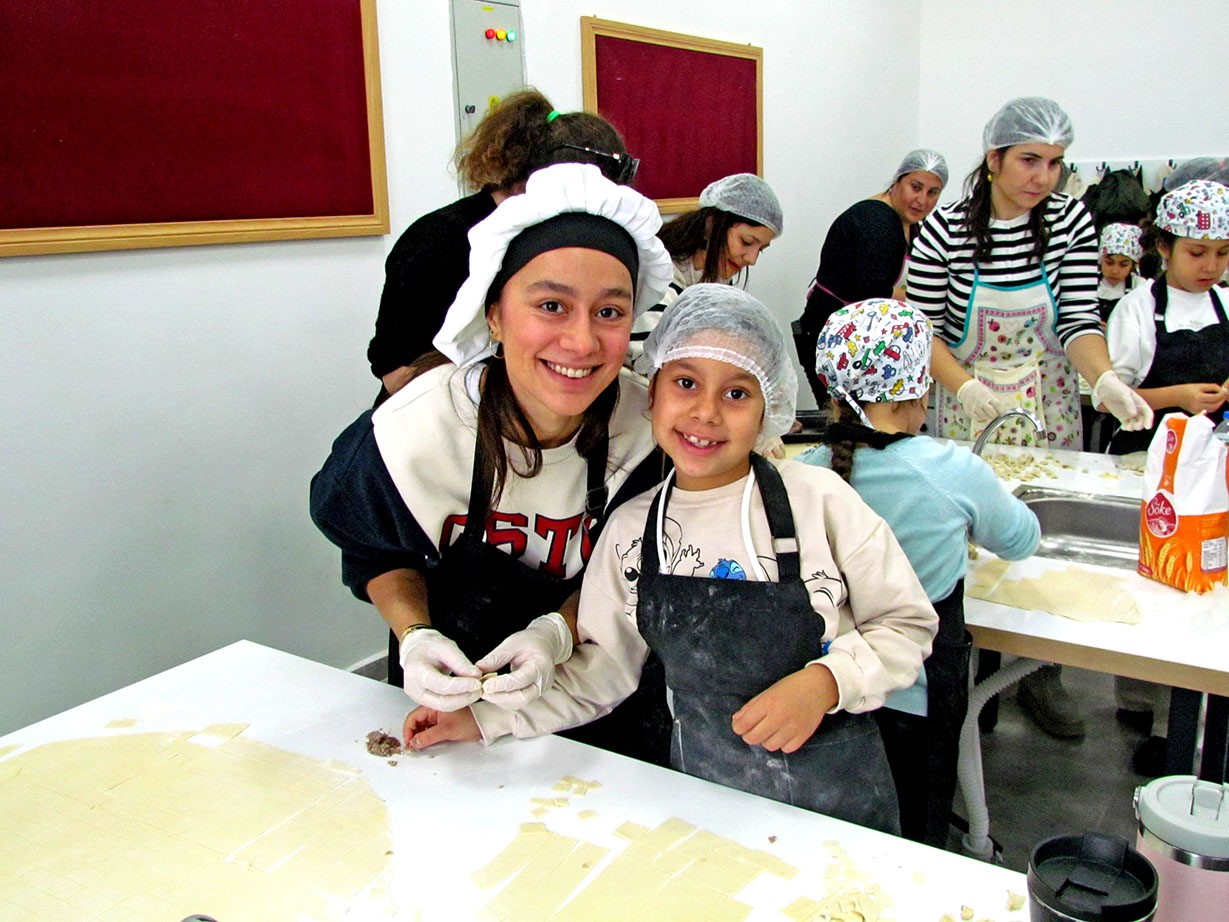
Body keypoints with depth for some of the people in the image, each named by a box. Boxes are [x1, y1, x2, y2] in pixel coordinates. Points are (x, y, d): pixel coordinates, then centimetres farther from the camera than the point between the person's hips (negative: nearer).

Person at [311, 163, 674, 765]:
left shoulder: (644, 431, -28)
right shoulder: (410, 435, -30)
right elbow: (377, 552, -9)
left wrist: (555, 633, -30)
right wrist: (415, 637, -26)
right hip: (446, 685, 0)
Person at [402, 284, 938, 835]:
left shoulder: (818, 500, -15)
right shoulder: (631, 529, -5)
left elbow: (908, 624, -6)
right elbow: (601, 669, 4)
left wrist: (827, 680, -23)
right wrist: (483, 719, 1)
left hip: (836, 794, -2)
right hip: (704, 791, 2)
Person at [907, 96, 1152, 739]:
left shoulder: (1072, 222, -4)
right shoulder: (943, 232, -11)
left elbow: (1080, 319, -9)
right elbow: (924, 331, -9)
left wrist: (1106, 381, -28)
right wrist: (967, 387, -26)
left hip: (1049, 412, 2)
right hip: (967, 416, -2)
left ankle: (1041, 675, 26)